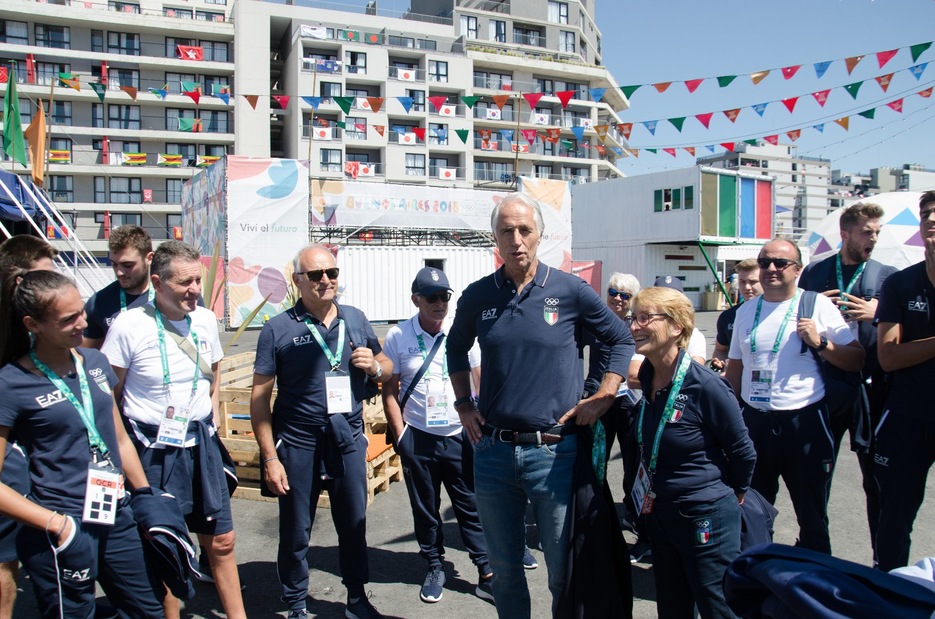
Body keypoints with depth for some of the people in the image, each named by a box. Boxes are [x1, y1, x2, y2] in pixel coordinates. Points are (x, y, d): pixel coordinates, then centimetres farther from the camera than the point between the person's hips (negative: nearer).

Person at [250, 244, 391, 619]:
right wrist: (270, 457, -9)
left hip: (349, 441, 3)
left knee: (354, 524, 14)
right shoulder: (278, 330, -6)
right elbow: (259, 398, -5)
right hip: (298, 446, -3)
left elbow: (387, 368, 15)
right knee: (295, 532, 10)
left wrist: (374, 365, -9)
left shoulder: (356, 320, 5)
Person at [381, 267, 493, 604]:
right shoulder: (398, 336, -4)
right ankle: (435, 568, 32)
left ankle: (486, 573, 18)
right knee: (425, 508, 14)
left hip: (460, 436, 0)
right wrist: (400, 434, -3)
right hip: (417, 437, 1)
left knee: (471, 506, 6)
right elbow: (390, 390, 1)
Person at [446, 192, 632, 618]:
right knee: (503, 568, 17)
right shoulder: (477, 296, 3)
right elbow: (457, 348, 20)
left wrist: (603, 399, -1)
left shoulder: (570, 291, -5)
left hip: (553, 452, -2)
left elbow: (620, 338, 7)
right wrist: (463, 404, 11)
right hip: (492, 451, 3)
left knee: (564, 570, 10)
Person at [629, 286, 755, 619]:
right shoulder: (647, 376, -2)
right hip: (659, 513, 7)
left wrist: (733, 495, 4)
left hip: (705, 519, -7)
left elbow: (743, 452, -11)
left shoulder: (706, 386, -22)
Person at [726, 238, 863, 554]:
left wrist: (821, 343, -19)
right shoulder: (746, 311, 10)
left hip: (804, 421, -4)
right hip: (754, 421, 4)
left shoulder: (818, 305, -3)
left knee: (812, 516, 10)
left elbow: (857, 359, -4)